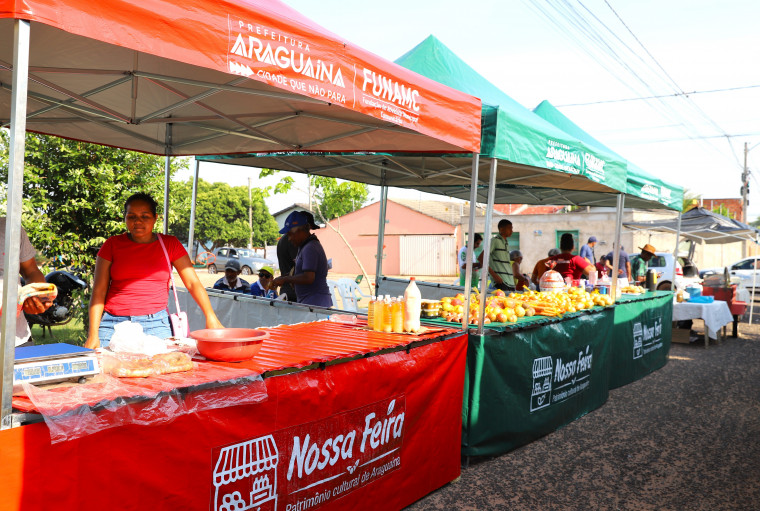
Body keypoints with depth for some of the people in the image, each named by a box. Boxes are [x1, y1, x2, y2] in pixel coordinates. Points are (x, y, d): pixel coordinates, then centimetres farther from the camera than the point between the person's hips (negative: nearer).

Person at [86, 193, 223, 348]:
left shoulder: (170, 245, 7)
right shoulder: (113, 245, 6)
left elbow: (193, 283, 2)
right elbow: (99, 291, 5)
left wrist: (211, 317, -11)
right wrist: (93, 334, -3)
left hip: (156, 324, 0)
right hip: (114, 323, 0)